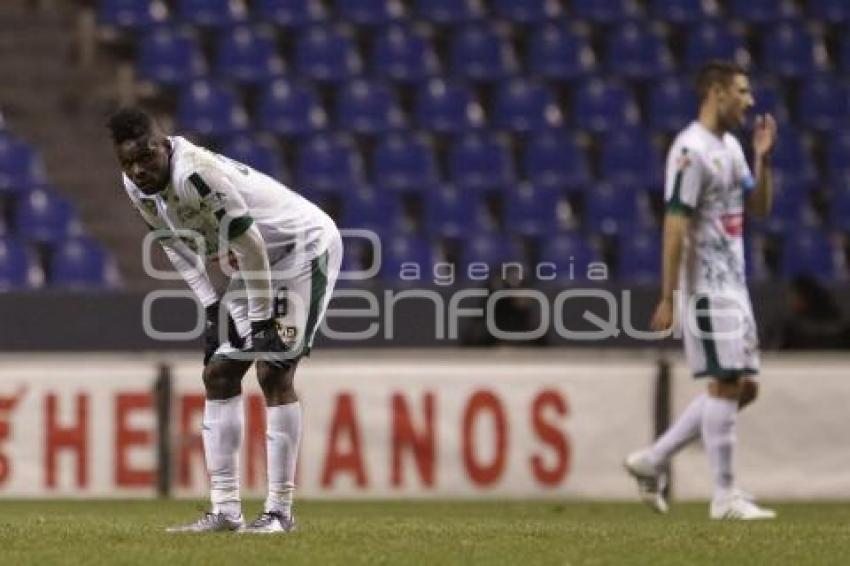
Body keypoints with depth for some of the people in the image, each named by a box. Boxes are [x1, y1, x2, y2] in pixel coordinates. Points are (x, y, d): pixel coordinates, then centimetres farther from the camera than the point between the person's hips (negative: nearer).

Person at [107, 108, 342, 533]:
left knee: (274, 372, -16)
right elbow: (178, 247, 8)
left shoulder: (196, 173, -33)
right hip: (259, 259, 9)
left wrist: (260, 320, -20)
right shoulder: (138, 188, -5)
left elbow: (249, 246, -27)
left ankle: (279, 510, -11)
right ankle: (225, 510, 5)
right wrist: (211, 306, -1)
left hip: (305, 247, -9)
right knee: (218, 374, 4)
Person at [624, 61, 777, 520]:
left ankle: (651, 462, 15)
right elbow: (674, 224, -18)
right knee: (725, 384, -9)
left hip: (733, 284, 10)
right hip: (705, 287, -10)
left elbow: (760, 208, 21)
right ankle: (725, 497, -4)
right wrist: (668, 298, -21)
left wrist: (763, 159, 4)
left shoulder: (730, 146, 15)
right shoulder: (692, 150, -14)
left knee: (744, 387, 9)